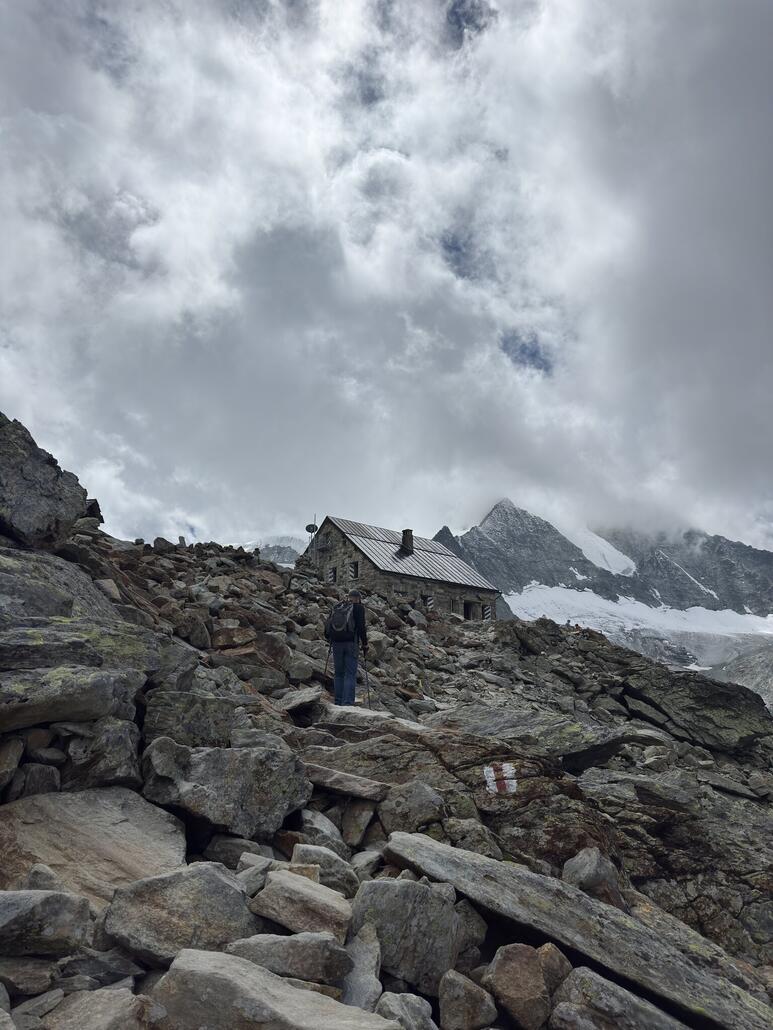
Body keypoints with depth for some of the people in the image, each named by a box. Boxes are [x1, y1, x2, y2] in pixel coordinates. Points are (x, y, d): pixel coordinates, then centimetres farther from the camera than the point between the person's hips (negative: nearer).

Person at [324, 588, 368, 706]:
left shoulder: (337, 607, 15)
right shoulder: (358, 608, 1)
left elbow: (327, 626, 14)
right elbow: (361, 627, -8)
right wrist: (365, 644, 1)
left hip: (336, 643, 4)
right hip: (351, 643, -4)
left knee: (338, 674, 13)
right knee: (350, 675, -2)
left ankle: (338, 702, 12)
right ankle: (348, 703, -10)